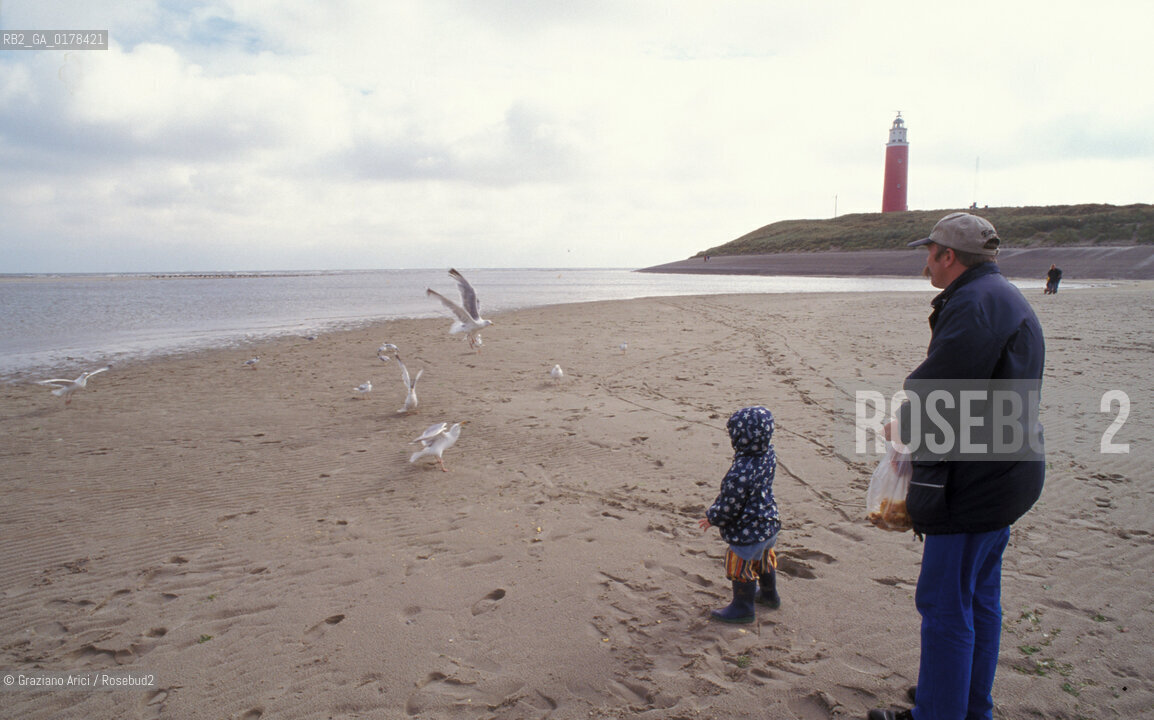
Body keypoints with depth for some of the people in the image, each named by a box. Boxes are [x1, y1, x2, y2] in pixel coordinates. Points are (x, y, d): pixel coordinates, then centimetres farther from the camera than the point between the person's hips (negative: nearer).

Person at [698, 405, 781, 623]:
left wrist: (712, 518, -6)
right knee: (763, 560, 30)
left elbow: (729, 506, -24)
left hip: (748, 531, -8)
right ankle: (769, 595, 51)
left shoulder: (741, 472, -35)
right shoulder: (768, 454, -9)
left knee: (741, 569, 13)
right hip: (769, 523, 9)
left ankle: (743, 609, 32)